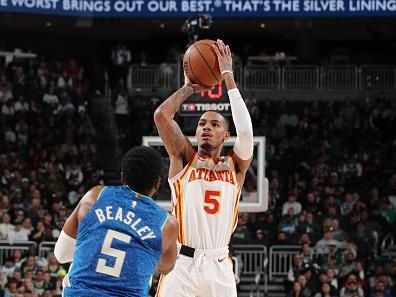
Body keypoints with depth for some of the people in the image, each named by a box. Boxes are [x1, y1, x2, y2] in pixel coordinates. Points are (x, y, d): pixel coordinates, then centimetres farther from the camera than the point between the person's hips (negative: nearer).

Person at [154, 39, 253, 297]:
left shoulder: (235, 165, 11)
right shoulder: (184, 159, 9)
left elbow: (246, 131, -8)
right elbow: (161, 115, -4)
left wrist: (228, 77, -4)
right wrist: (190, 86, 9)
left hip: (219, 269, 2)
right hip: (181, 265, -2)